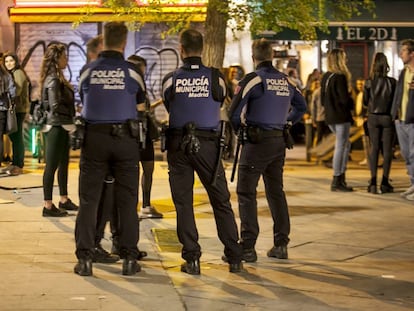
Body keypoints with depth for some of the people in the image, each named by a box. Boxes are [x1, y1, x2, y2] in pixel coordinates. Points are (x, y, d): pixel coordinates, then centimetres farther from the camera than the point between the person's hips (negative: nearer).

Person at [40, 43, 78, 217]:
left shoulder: (56, 78, 12)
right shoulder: (54, 80, -16)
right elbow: (56, 106, -23)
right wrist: (71, 113, -8)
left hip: (62, 126, 10)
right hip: (56, 126, -10)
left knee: (63, 164, 18)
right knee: (52, 165, -4)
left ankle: (64, 200, 29)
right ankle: (48, 206, 1)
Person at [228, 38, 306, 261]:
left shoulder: (253, 79, -10)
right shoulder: (286, 81, 9)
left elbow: (234, 113, -11)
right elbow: (301, 107, 21)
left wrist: (240, 130, 7)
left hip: (256, 141, -6)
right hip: (279, 142, 6)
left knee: (246, 192, -2)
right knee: (276, 191, 14)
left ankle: (248, 247, -7)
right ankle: (281, 245, 16)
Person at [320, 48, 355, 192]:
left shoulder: (325, 77, 9)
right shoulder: (340, 77, -16)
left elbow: (323, 99, 14)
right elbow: (345, 99, -18)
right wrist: (352, 104, 1)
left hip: (330, 117, 8)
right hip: (341, 117, -8)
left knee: (346, 145, 19)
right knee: (340, 147, -3)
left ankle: (341, 176, 17)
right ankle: (337, 181, -1)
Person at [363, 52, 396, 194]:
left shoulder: (369, 83, -7)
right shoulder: (392, 82, -10)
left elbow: (365, 103, 0)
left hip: (373, 117, 1)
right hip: (388, 117, -1)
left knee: (374, 148, 9)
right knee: (387, 149, 6)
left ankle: (373, 181, 2)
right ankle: (385, 182, 5)